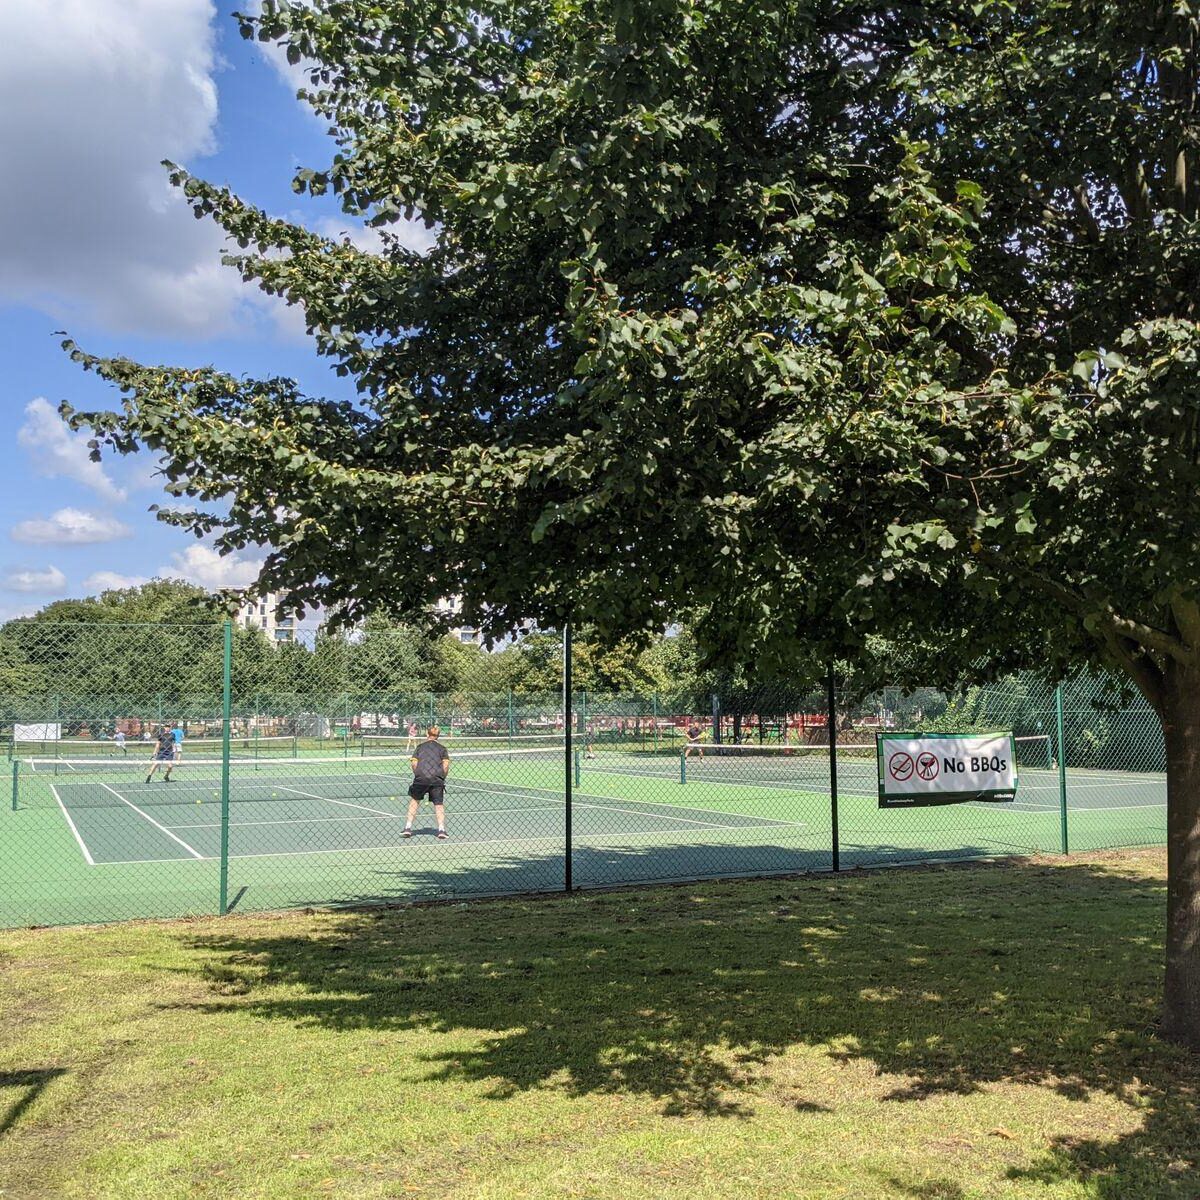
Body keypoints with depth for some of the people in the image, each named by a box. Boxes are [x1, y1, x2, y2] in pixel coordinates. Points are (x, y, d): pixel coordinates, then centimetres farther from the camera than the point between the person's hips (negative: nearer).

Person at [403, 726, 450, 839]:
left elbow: (414, 763, 4)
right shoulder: (442, 748, 12)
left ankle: (408, 828, 16)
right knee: (439, 804, 5)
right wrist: (442, 778, 12)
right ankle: (441, 829, -7)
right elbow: (446, 765, 1)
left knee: (415, 800, 18)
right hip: (437, 779, -1)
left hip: (421, 778, 1)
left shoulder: (420, 747, 14)